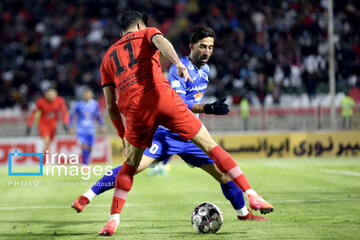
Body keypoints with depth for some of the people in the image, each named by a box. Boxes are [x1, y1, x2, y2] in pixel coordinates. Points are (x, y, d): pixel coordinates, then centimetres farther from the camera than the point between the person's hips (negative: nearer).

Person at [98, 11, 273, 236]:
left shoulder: (108, 58, 30)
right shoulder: (146, 33, 22)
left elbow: (111, 106, 26)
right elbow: (161, 42, -6)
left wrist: (123, 135, 35)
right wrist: (178, 63, -24)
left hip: (135, 109, 3)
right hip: (162, 96, -3)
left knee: (130, 165, 23)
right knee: (211, 146, 3)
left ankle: (113, 220, 12)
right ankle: (252, 195, -4)